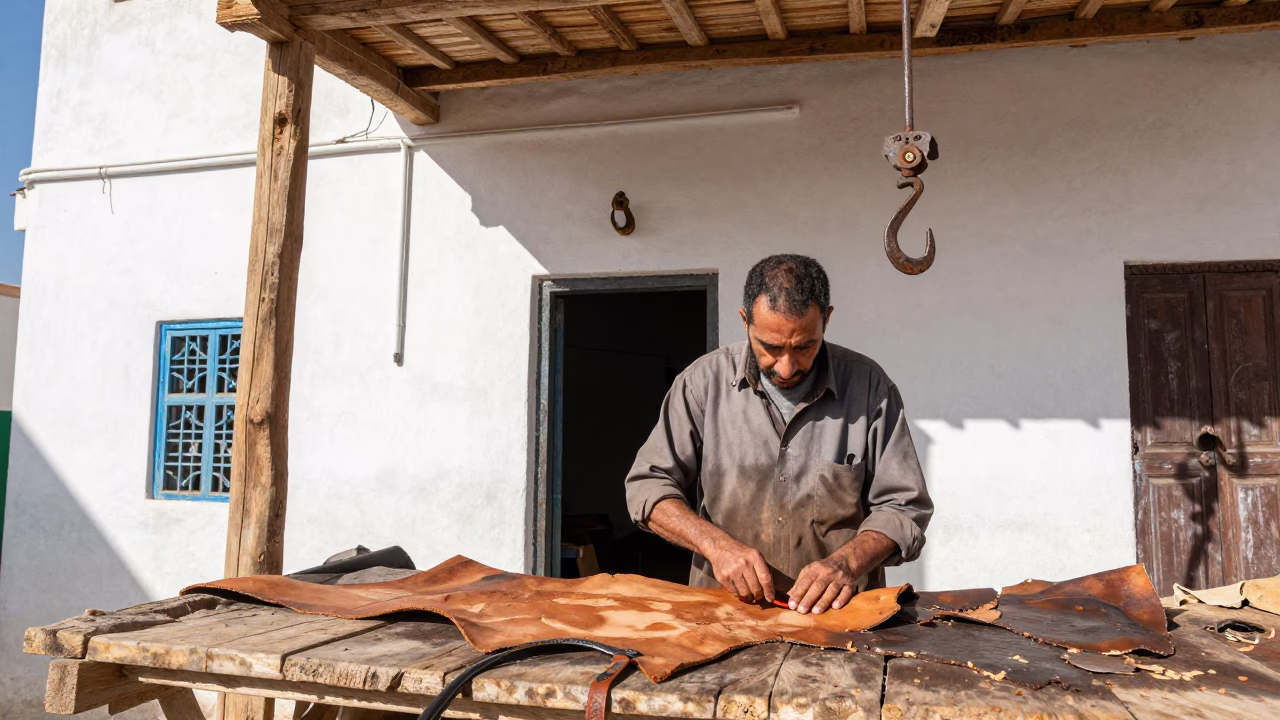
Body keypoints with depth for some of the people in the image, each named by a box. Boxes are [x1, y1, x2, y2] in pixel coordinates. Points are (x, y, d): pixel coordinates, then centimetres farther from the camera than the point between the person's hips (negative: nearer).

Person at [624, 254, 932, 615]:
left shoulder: (868, 385, -2)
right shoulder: (705, 381, -2)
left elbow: (904, 506, 2)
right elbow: (648, 486, 0)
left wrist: (847, 561, -16)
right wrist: (716, 544, -15)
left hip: (837, 611, 1)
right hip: (723, 611, 0)